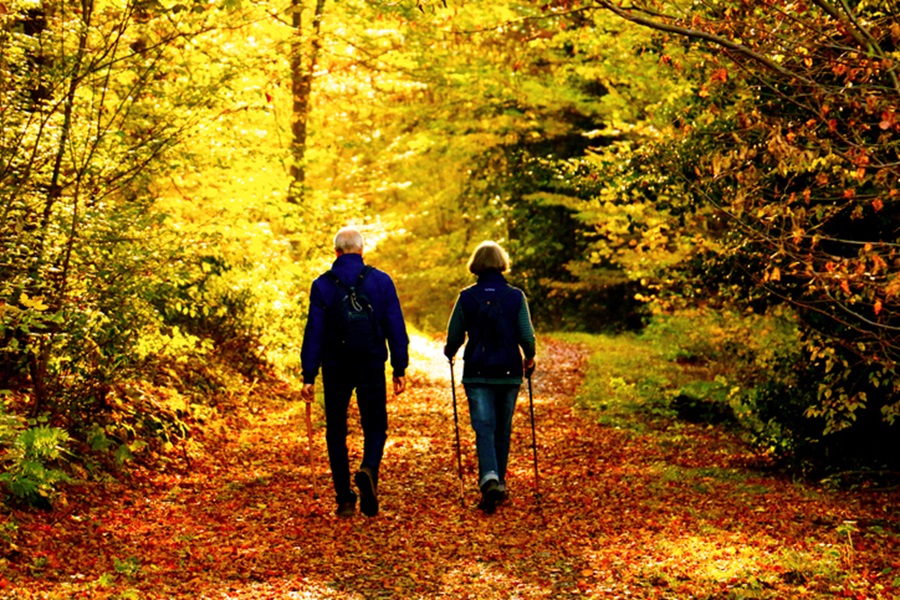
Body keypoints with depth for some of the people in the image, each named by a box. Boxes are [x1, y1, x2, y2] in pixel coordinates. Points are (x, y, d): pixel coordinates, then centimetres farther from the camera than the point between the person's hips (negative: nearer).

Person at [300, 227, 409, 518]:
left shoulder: (322, 285, -3)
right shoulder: (381, 281, -1)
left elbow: (313, 333, -5)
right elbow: (395, 328, -1)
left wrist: (309, 376, -2)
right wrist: (400, 368, 5)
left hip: (335, 368, 0)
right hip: (371, 366, 0)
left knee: (336, 431, 10)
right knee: (375, 427, 11)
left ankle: (345, 499, 7)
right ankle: (368, 470, -19)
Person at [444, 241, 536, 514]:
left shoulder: (467, 297, -4)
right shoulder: (516, 296, -3)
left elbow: (454, 337, -1)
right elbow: (527, 336, -5)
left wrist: (450, 355, 21)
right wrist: (529, 358, 16)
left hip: (477, 373, -1)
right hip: (509, 373, 1)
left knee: (484, 429, -4)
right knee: (503, 430, 14)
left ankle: (490, 479, -25)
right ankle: (498, 482, 23)